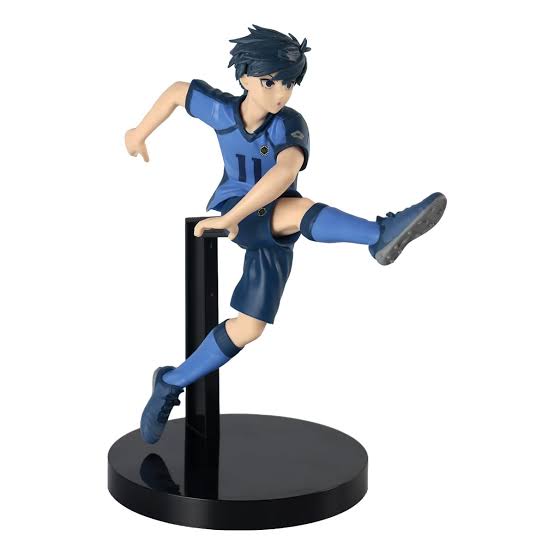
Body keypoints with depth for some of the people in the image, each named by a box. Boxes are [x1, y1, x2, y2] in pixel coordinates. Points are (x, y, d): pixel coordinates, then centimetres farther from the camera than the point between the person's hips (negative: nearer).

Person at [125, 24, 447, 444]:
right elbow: (178, 90, 10)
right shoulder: (221, 109, -10)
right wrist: (141, 131, 20)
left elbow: (285, 171, -40)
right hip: (231, 207, -1)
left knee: (248, 329, -1)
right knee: (298, 211, -33)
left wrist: (229, 219, -43)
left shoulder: (290, 125, -20)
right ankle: (382, 234, -61)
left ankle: (172, 384, 16)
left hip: (273, 236, 1)